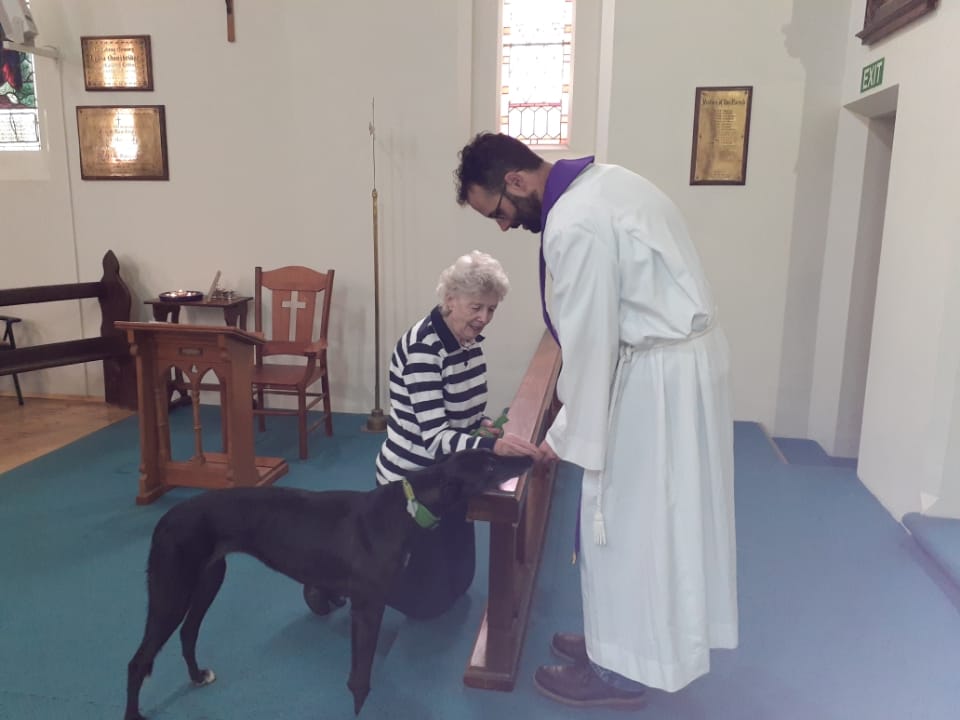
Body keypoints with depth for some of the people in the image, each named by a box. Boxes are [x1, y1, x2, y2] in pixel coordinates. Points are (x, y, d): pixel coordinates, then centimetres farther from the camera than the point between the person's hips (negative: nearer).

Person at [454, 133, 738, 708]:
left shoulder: (573, 225, -22)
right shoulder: (602, 181, 9)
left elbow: (589, 342, -19)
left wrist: (569, 435, -6)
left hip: (659, 374, -10)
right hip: (685, 357, 10)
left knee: (625, 520, 4)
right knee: (653, 516, 19)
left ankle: (623, 669, 22)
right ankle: (622, 639, 36)